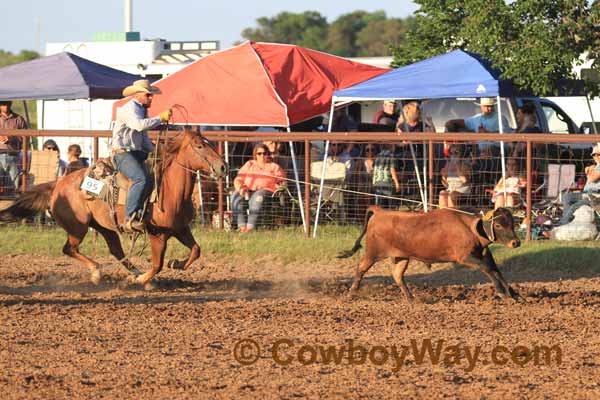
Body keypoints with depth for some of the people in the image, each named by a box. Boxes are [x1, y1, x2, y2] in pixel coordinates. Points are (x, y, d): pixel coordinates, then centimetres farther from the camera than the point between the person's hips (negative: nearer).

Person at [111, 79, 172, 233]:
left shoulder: (142, 110, 22)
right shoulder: (129, 109, -9)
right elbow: (139, 125, -29)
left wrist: (155, 150, 14)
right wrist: (160, 118, -23)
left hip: (137, 153, 10)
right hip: (122, 153, -10)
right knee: (141, 179, -30)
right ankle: (130, 218, -36)